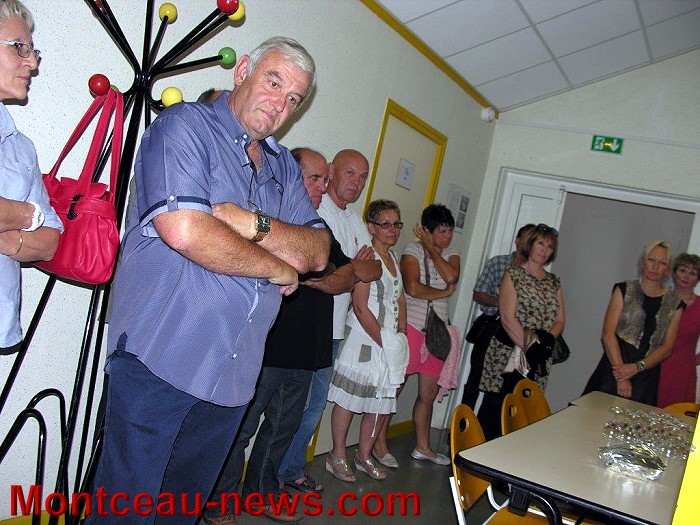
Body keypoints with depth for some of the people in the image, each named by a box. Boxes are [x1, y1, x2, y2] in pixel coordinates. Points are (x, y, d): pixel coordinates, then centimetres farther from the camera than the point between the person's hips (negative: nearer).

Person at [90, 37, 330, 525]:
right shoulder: (186, 125, -6)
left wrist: (256, 225, -17)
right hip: (162, 360, -6)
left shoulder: (285, 166, 15)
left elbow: (317, 251, 3)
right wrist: (278, 268, -9)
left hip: (234, 373, 7)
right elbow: (184, 230, -23)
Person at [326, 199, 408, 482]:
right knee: (349, 399, 2)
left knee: (381, 403, 14)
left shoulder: (392, 258, 14)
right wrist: (383, 341, -15)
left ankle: (364, 455, 30)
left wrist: (401, 337, 7)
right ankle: (337, 456, 18)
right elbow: (360, 307, -17)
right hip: (364, 340, -8)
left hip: (390, 343, 8)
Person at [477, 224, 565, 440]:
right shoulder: (513, 275, -2)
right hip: (508, 354, -5)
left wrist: (546, 341, -9)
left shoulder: (554, 282, 16)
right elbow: (507, 318, -11)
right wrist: (528, 346, -17)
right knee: (495, 406, -3)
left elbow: (559, 321, 11)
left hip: (540, 357, 5)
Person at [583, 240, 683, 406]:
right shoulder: (624, 290, 4)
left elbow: (667, 348, 3)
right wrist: (621, 377, -13)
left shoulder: (674, 303, 8)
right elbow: (608, 333, -5)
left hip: (646, 379, 1)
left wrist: (636, 367, -13)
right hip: (614, 370, -1)